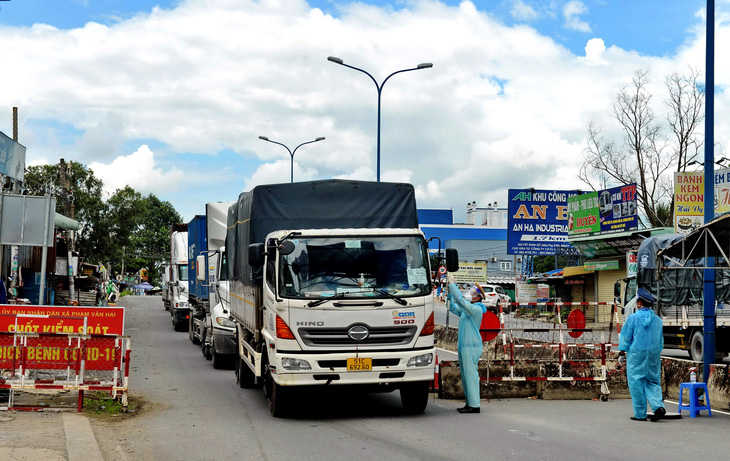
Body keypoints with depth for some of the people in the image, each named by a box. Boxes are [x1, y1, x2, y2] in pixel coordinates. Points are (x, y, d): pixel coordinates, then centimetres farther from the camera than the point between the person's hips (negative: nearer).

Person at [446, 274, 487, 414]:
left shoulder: (476, 309, -14)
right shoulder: (467, 309, 16)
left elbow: (459, 299, -24)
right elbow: (453, 308, 26)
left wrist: (452, 283, -17)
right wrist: (450, 292, 15)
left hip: (471, 346, -10)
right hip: (464, 345, 10)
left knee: (471, 375, -8)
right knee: (466, 376, 11)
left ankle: (474, 405, -6)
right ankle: (470, 403, 16)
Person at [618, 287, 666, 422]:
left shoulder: (633, 318, -8)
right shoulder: (657, 320, 7)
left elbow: (625, 336, -4)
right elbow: (660, 340, 14)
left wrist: (622, 350, 11)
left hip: (636, 354, -5)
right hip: (653, 355, 5)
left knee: (636, 383, 2)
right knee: (653, 382, 12)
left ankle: (640, 414, 3)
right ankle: (658, 406, -10)